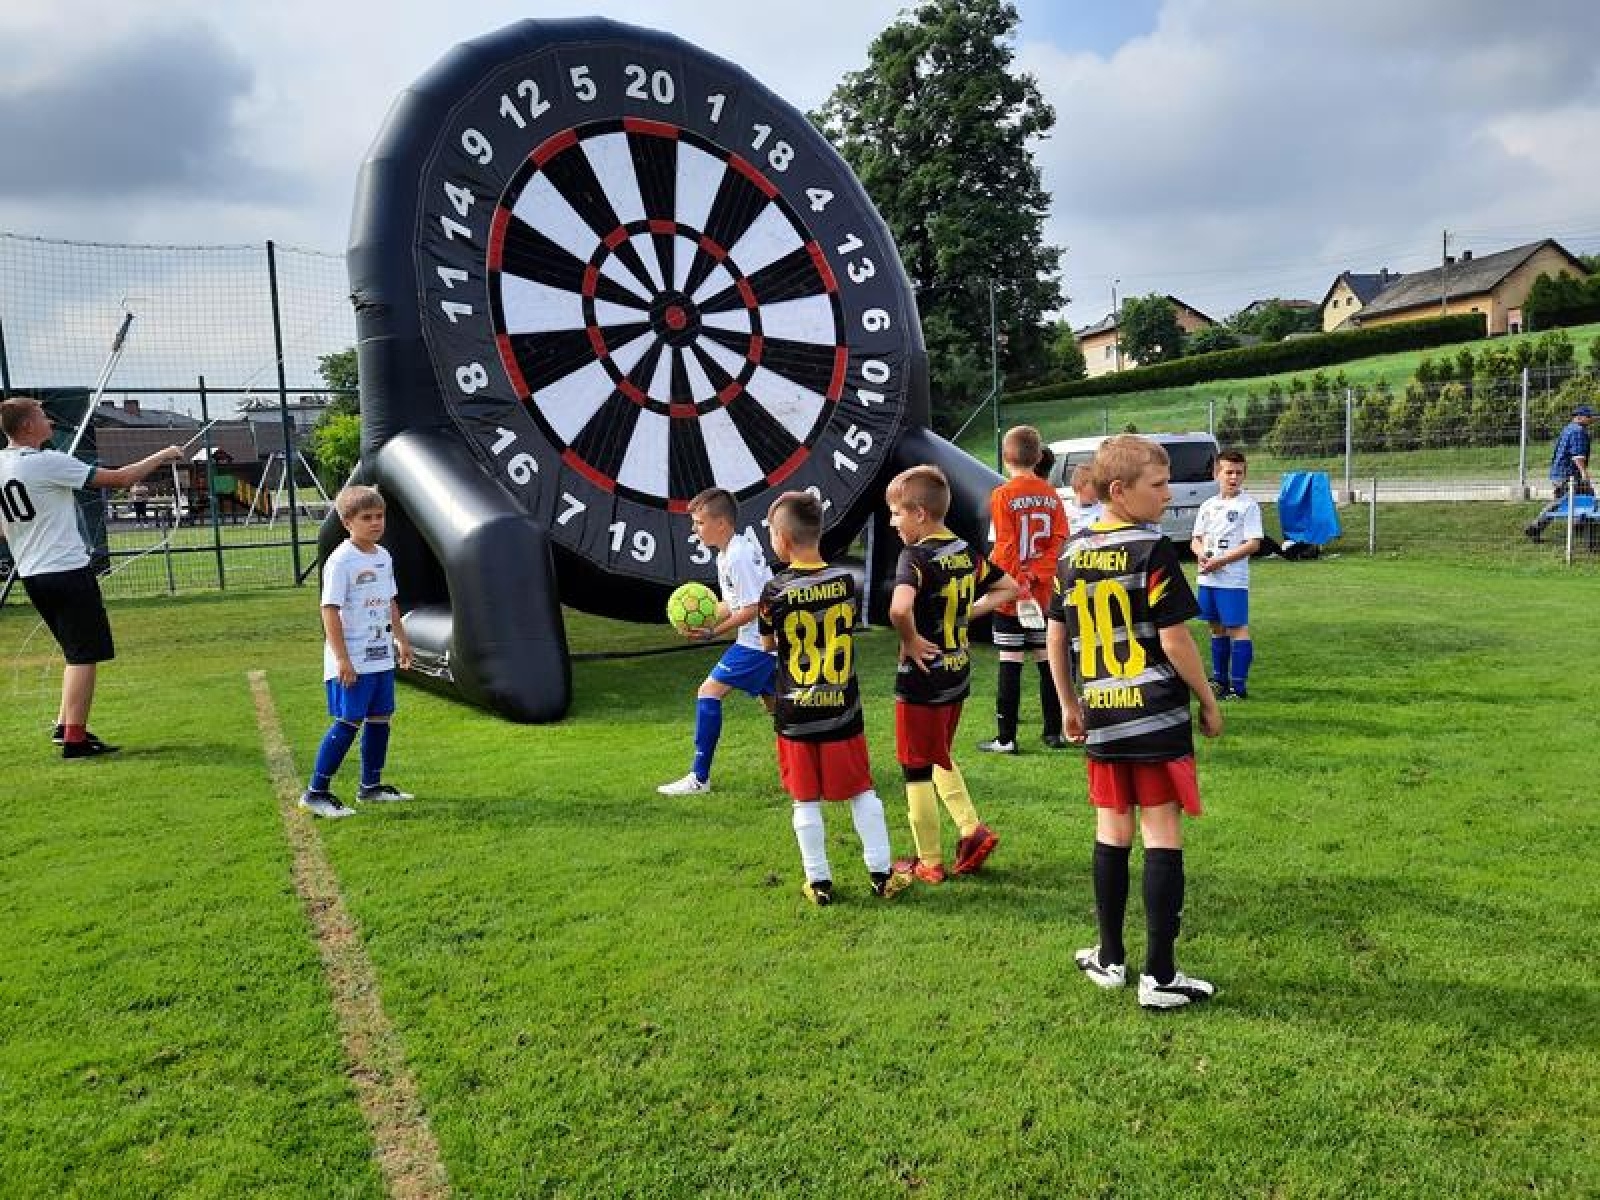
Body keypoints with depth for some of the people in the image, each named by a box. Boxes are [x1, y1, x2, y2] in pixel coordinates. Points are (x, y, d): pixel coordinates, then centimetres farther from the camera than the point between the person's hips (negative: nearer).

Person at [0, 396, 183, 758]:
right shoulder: (47, 462, -15)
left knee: (76, 652, 20)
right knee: (84, 656, -2)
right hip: (68, 570, -8)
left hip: (30, 575, 8)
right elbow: (120, 478, -13)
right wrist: (162, 456, 0)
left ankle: (65, 725, 20)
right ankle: (74, 739, -2)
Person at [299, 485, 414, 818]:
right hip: (351, 662, -8)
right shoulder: (341, 560, -14)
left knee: (380, 719, 12)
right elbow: (330, 610, -17)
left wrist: (402, 639, 23)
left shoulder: (383, 556, 11)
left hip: (381, 657, 8)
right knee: (348, 723, -7)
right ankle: (316, 793, 3)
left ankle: (371, 787, 26)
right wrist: (342, 659, -21)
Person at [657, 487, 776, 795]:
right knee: (772, 702, 20)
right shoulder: (726, 554, 14)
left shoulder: (738, 556, -18)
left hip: (757, 640, -11)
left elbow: (752, 608, -20)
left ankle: (699, 778, -6)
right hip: (772, 640, 11)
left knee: (709, 691, -9)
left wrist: (713, 632, -15)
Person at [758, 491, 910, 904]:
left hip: (795, 713, -2)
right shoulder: (846, 580, -3)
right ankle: (881, 873, 18)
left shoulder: (776, 590, -12)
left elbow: (767, 644, 2)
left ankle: (819, 882, 15)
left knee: (805, 800, 9)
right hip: (842, 708, 2)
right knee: (861, 791, 14)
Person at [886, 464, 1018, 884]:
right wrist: (967, 612, 9)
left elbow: (900, 609, -39)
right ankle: (972, 830, 17)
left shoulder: (915, 557, -20)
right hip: (956, 674, 8)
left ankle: (929, 862, 17)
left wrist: (910, 641, -21)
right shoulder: (966, 552, 4)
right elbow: (1008, 587, 16)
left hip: (922, 679, -8)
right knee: (939, 757, 26)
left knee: (917, 769, 7)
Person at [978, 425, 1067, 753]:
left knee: (1010, 666, 0)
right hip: (1044, 595, 4)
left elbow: (1005, 548, -17)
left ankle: (1006, 739, 4)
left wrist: (1017, 584, -11)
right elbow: (1060, 540, -6)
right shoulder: (1051, 495, 2)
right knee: (1047, 662, 13)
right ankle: (1054, 732, 20)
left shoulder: (1002, 495, -11)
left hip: (1010, 595, -4)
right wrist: (1037, 576, -9)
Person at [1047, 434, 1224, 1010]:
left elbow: (1056, 637, 12)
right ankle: (1159, 976, 7)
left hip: (1101, 718, 6)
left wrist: (1069, 705, 23)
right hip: (1156, 715, -5)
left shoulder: (1072, 553, 7)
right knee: (1161, 834, 2)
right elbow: (1174, 640, -13)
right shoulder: (1152, 549, -12)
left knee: (1111, 831, 15)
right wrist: (1209, 702, 0)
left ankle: (1110, 959, 25)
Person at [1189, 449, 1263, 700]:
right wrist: (1200, 552, -6)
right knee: (1217, 627, 14)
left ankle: (1239, 685, -2)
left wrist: (1220, 561, -17)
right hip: (1207, 578, 6)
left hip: (1233, 579, -6)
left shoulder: (1248, 505, -6)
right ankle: (1219, 679, 25)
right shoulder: (1208, 505, 13)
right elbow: (1196, 539, 17)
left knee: (1237, 628, -5)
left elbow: (1254, 544, -12)